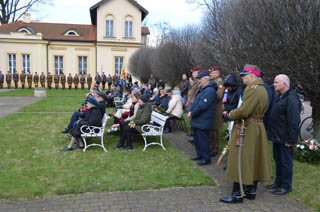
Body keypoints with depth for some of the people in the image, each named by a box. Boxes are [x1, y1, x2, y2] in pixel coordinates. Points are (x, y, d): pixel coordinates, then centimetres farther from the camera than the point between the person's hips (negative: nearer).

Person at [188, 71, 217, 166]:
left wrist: (192, 114, -14)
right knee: (197, 139, 19)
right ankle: (200, 154, 33)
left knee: (203, 140, -2)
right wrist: (190, 111, 1)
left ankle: (206, 158, 9)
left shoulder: (210, 90, -18)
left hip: (203, 122, -10)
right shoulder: (202, 89, 16)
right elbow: (195, 102, 18)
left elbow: (202, 106, -24)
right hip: (197, 120, 10)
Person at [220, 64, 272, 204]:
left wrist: (230, 115, -8)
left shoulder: (252, 89, -19)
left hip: (246, 129, -10)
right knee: (254, 160, 15)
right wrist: (234, 113, 5)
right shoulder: (262, 89, 14)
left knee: (240, 161, -2)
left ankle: (237, 194, 5)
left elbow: (244, 111, -26)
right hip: (258, 128, 10)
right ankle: (251, 191, 27)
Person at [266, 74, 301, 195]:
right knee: (278, 160, 18)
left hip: (285, 139, -10)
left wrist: (290, 139, -22)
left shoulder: (291, 99, -19)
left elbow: (294, 122, -22)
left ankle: (286, 186, 15)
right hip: (276, 137, 10)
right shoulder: (279, 97, 13)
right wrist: (272, 133, 17)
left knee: (285, 161, 2)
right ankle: (278, 182, 31)